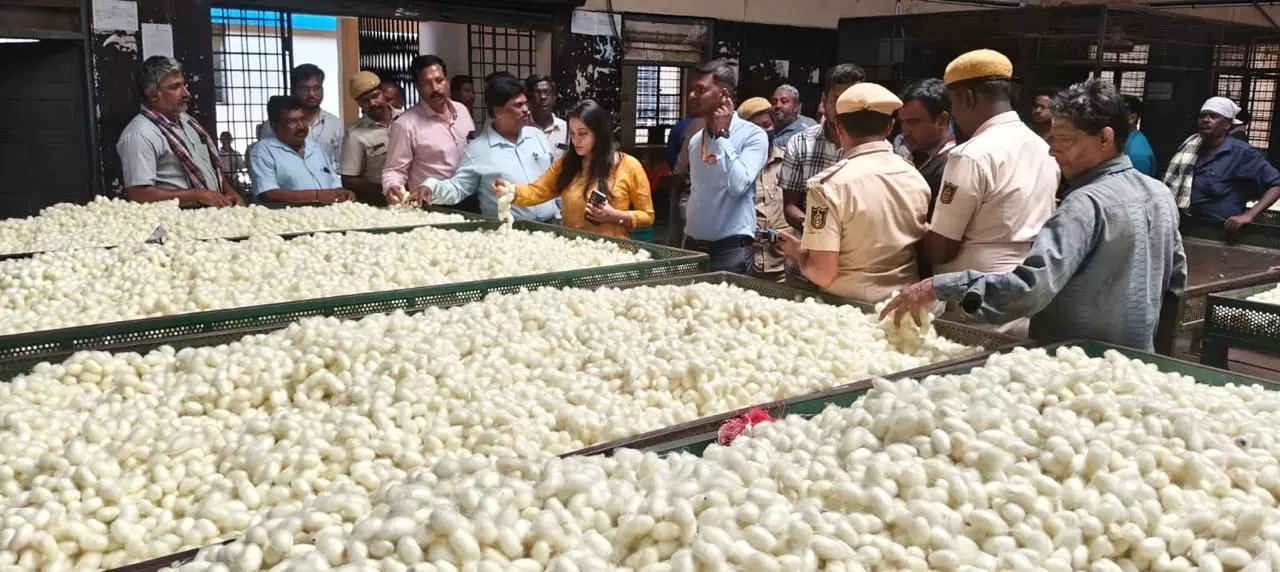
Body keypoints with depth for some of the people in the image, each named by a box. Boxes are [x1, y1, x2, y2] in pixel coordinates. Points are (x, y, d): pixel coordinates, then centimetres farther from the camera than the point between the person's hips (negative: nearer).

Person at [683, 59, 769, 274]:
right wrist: (688, 234, 15)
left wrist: (722, 134, -15)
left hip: (731, 249, -6)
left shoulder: (753, 135, -9)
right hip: (693, 245, 6)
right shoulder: (695, 140, 11)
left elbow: (738, 185, -21)